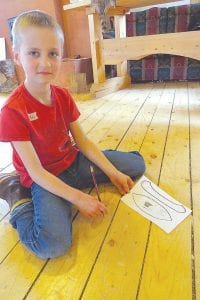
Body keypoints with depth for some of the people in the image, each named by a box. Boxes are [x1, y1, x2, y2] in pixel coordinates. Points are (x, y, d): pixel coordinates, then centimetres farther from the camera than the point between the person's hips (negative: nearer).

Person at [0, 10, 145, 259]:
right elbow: (36, 172, -20)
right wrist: (78, 197, -24)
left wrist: (113, 173, -7)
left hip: (74, 161, 6)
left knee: (137, 164, 9)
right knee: (53, 245, -30)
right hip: (45, 179, -6)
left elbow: (83, 142, 0)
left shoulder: (63, 96, -1)